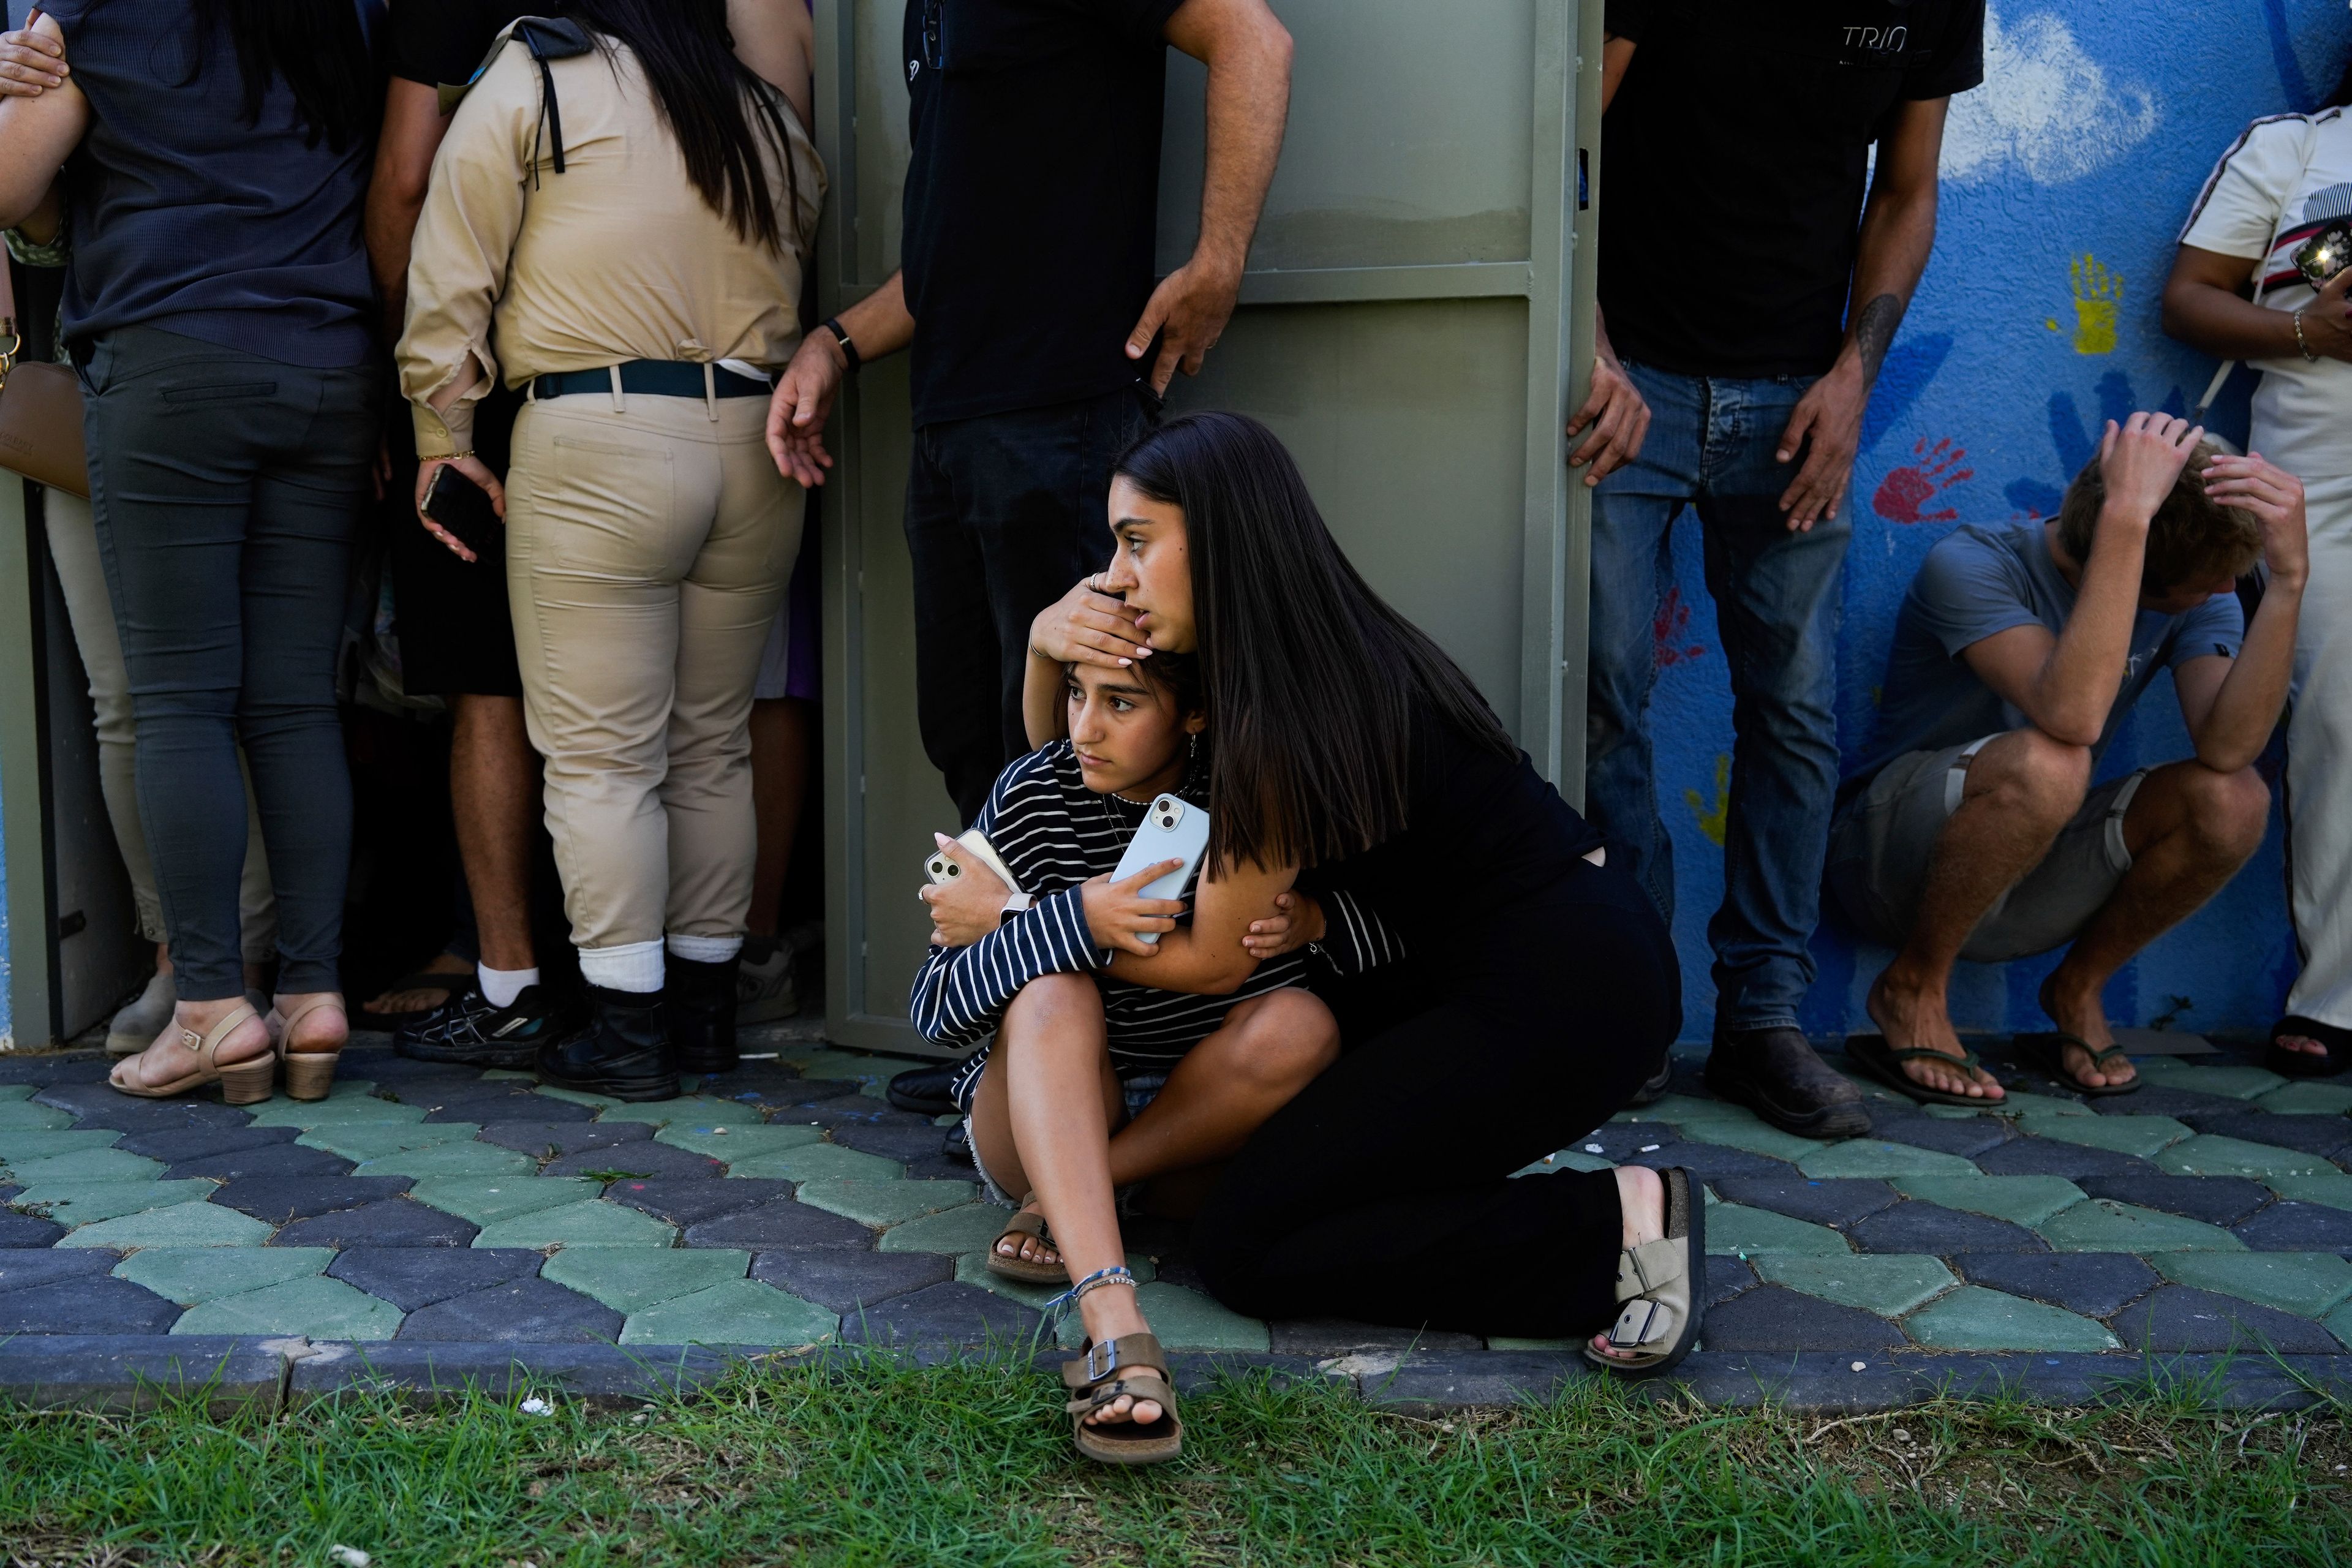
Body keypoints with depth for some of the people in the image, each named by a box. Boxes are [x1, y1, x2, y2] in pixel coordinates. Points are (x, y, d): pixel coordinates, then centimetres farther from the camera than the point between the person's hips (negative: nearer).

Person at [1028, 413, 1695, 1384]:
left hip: (1558, 1001, -10)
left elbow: (1210, 960, -9)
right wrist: (1047, 642, 0)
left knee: (1244, 1249, -7)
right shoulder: (1334, 655, 7)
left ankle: (1615, 1227, -9)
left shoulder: (1292, 720, -21)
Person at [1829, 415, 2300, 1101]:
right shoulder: (1972, 565, -22)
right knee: (2046, 764, -37)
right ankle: (1914, 987, -14)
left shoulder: (2200, 602, -5)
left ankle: (2077, 989, 2)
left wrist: (2288, 579, -33)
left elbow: (2228, 747, -24)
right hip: (1893, 858, -5)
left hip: (2032, 880, 5)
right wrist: (2127, 515, -41)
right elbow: (2073, 714, -39)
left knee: (2234, 800, -22)